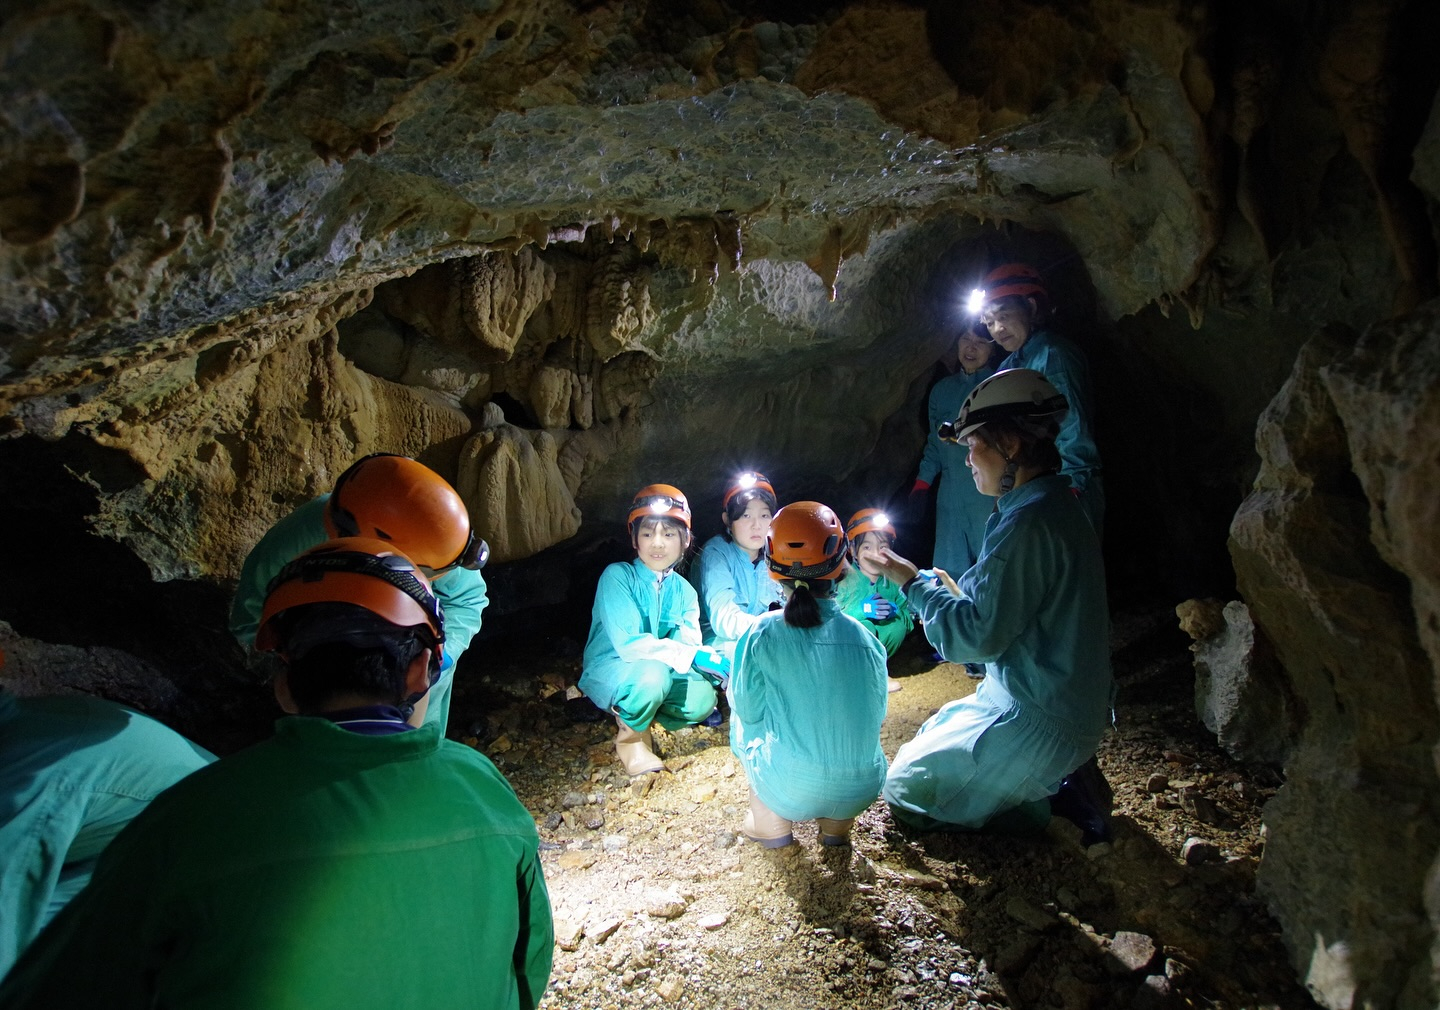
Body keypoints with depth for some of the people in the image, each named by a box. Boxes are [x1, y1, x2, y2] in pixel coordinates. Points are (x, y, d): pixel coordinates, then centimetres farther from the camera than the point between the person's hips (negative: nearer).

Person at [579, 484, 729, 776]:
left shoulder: (683, 591, 1)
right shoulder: (617, 576, -17)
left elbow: (688, 644, -12)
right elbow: (628, 643, -28)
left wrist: (712, 662, -37)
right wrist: (694, 656, -36)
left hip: (656, 673, 5)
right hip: (608, 672, -5)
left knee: (701, 699, -25)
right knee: (652, 672, -38)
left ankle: (630, 714, 4)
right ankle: (630, 736, -5)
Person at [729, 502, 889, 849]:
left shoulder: (760, 636, -13)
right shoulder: (867, 639, -6)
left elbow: (747, 709, 1)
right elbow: (876, 714, 8)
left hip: (789, 792, -2)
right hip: (860, 793, 2)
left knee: (742, 724, 24)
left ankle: (773, 823, 19)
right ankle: (836, 825, 20)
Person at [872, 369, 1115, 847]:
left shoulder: (1028, 523, -26)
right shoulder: (1055, 505, 7)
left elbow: (976, 636, -26)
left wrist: (914, 583, -13)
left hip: (1037, 722, -10)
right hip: (1058, 702, 10)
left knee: (906, 790, 2)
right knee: (932, 737, 26)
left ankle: (1057, 797, 0)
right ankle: (1064, 778, 14)